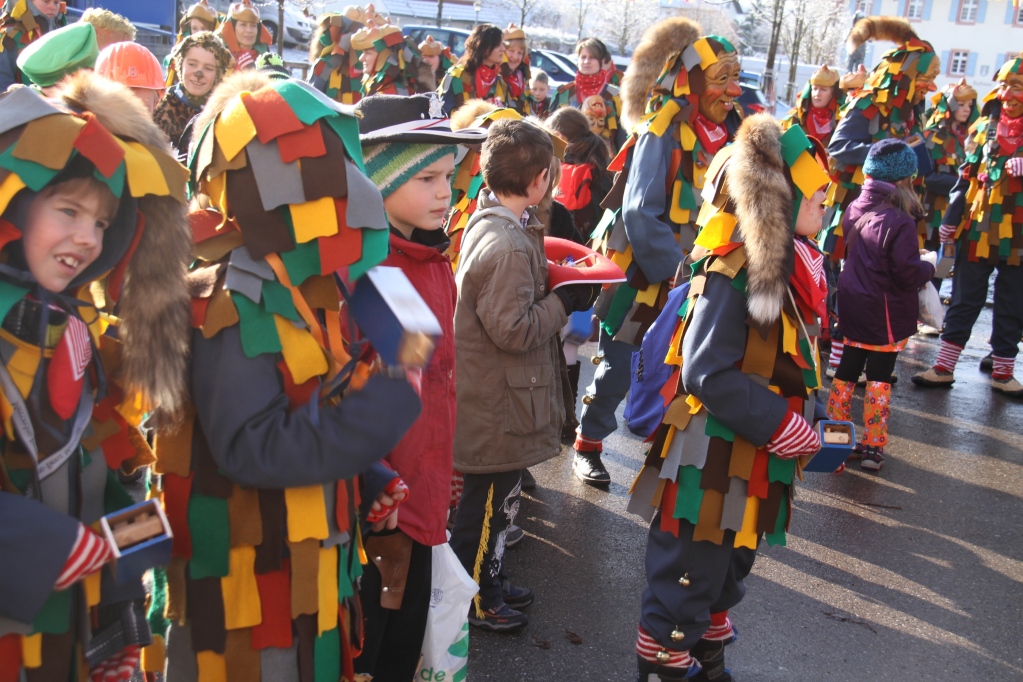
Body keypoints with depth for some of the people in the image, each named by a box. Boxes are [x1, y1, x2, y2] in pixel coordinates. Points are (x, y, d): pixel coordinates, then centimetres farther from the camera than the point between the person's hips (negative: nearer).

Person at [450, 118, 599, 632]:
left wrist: (555, 289, 4)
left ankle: (488, 578, 40)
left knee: (495, 497, 23)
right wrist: (565, 301, -16)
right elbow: (513, 329, -26)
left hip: (493, 392, 10)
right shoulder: (508, 246, -27)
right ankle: (472, 599, 24)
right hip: (498, 401, -10)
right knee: (488, 502, 7)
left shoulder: (486, 223, 5)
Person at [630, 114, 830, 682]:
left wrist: (811, 421, 2)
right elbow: (708, 375, -27)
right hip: (711, 460, -9)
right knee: (688, 576, 6)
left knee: (728, 572, 25)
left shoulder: (789, 265, 6)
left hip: (756, 461, 9)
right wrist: (782, 426, -23)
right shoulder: (732, 274, -22)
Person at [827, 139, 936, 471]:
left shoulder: (855, 209, 0)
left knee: (847, 370, 17)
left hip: (853, 304, 6)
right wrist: (929, 264, -1)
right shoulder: (900, 222, -22)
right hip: (886, 314, -6)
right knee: (879, 378, 4)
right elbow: (909, 275, -20)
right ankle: (871, 446, 11)